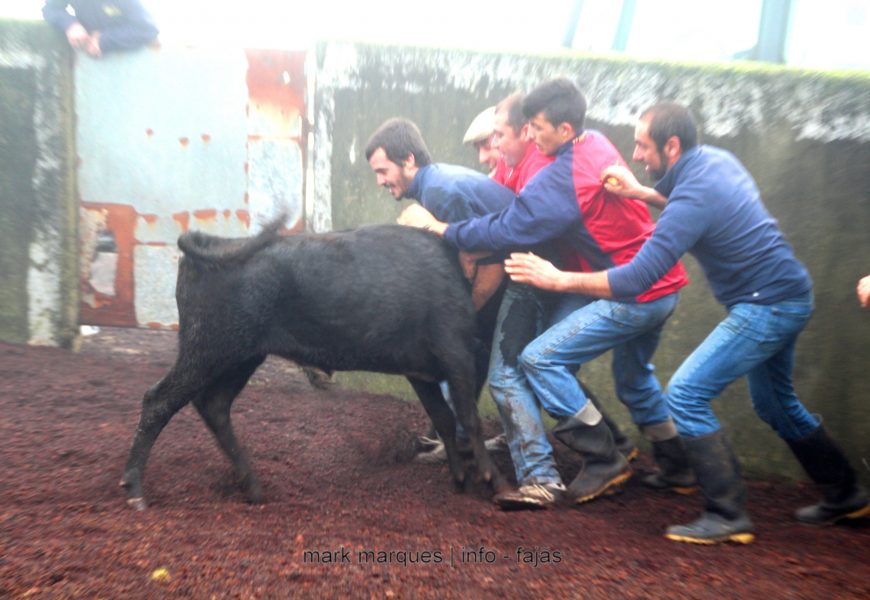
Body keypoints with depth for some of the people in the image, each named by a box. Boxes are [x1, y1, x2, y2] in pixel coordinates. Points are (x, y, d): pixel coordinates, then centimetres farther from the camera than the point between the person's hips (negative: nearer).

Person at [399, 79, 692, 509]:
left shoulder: (562, 177, -23)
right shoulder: (596, 144, 6)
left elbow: (507, 231, -22)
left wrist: (438, 227, -13)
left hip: (636, 295, -10)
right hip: (660, 284, 10)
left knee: (539, 357, -12)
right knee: (634, 379, 26)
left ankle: (604, 460, 2)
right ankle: (677, 467, 42)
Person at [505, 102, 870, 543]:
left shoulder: (693, 197, -25)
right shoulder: (715, 159, 2)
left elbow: (635, 280, -29)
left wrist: (557, 279, -25)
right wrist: (642, 193, 5)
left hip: (767, 306, -10)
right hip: (788, 294, 10)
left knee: (685, 395, -13)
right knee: (775, 404, 24)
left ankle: (728, 517, -4)